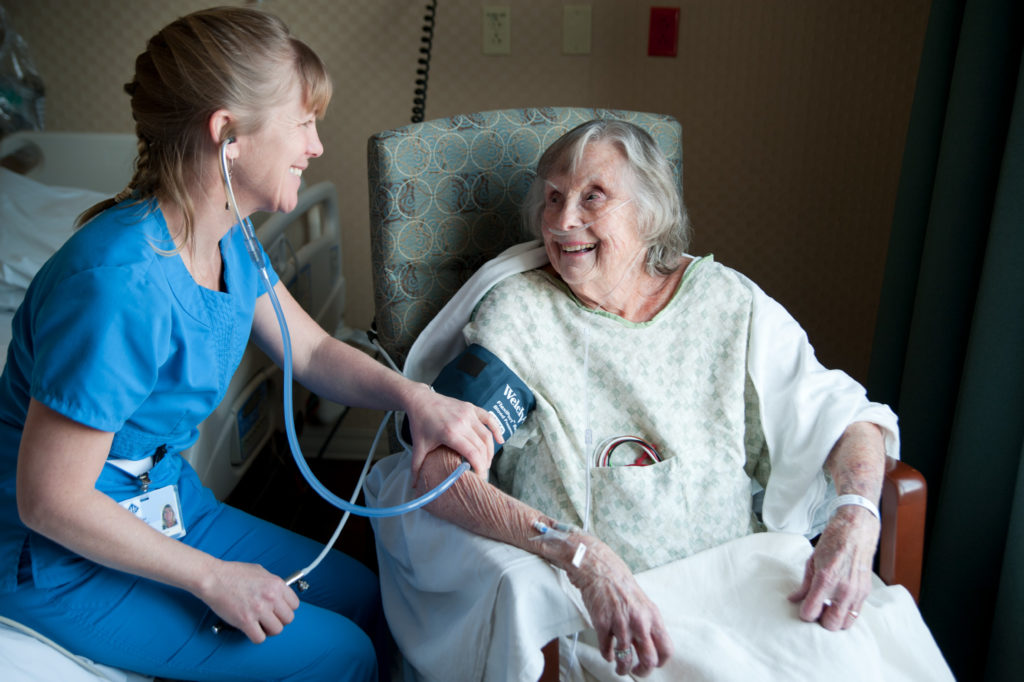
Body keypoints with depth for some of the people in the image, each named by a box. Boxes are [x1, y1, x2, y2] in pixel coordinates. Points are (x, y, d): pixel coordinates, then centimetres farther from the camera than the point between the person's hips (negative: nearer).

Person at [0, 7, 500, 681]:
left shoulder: (228, 241, -5)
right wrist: (211, 577, -18)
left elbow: (313, 350, 6)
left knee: (362, 595, 10)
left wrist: (412, 395, -15)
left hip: (168, 501, 8)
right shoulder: (121, 284, -34)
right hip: (64, 560, -8)